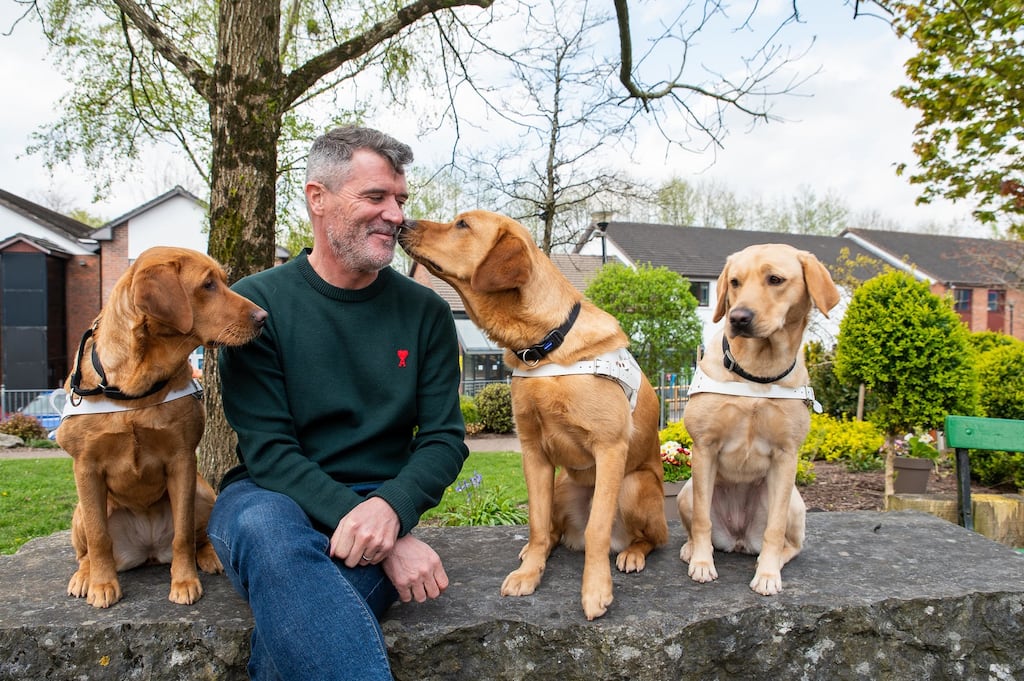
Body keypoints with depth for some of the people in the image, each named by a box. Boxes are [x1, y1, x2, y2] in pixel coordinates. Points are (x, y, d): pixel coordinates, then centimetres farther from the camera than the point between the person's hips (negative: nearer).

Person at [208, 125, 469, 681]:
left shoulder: (425, 312, 6)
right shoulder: (258, 301, -2)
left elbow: (444, 439, 4)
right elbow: (268, 448, -9)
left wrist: (391, 508, -20)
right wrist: (386, 539, -21)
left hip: (380, 500, 1)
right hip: (272, 494, -1)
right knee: (265, 527, -37)